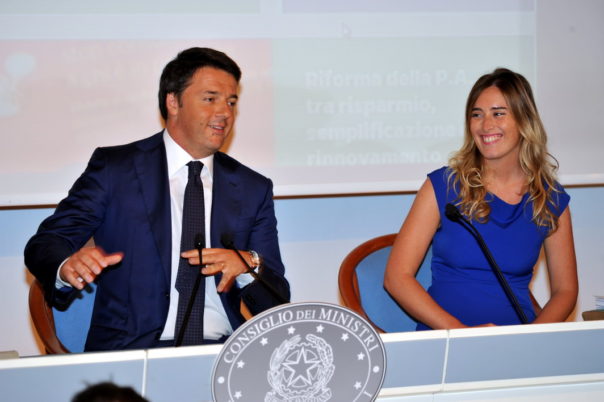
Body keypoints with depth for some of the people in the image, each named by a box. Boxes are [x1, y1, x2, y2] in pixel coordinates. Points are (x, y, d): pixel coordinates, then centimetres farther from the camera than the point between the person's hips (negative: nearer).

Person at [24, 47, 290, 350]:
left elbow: (278, 298, 13)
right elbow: (44, 244, 3)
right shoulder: (113, 168, 8)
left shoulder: (254, 189, 16)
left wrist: (249, 265, -11)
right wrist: (67, 265, -21)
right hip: (130, 351, -1)